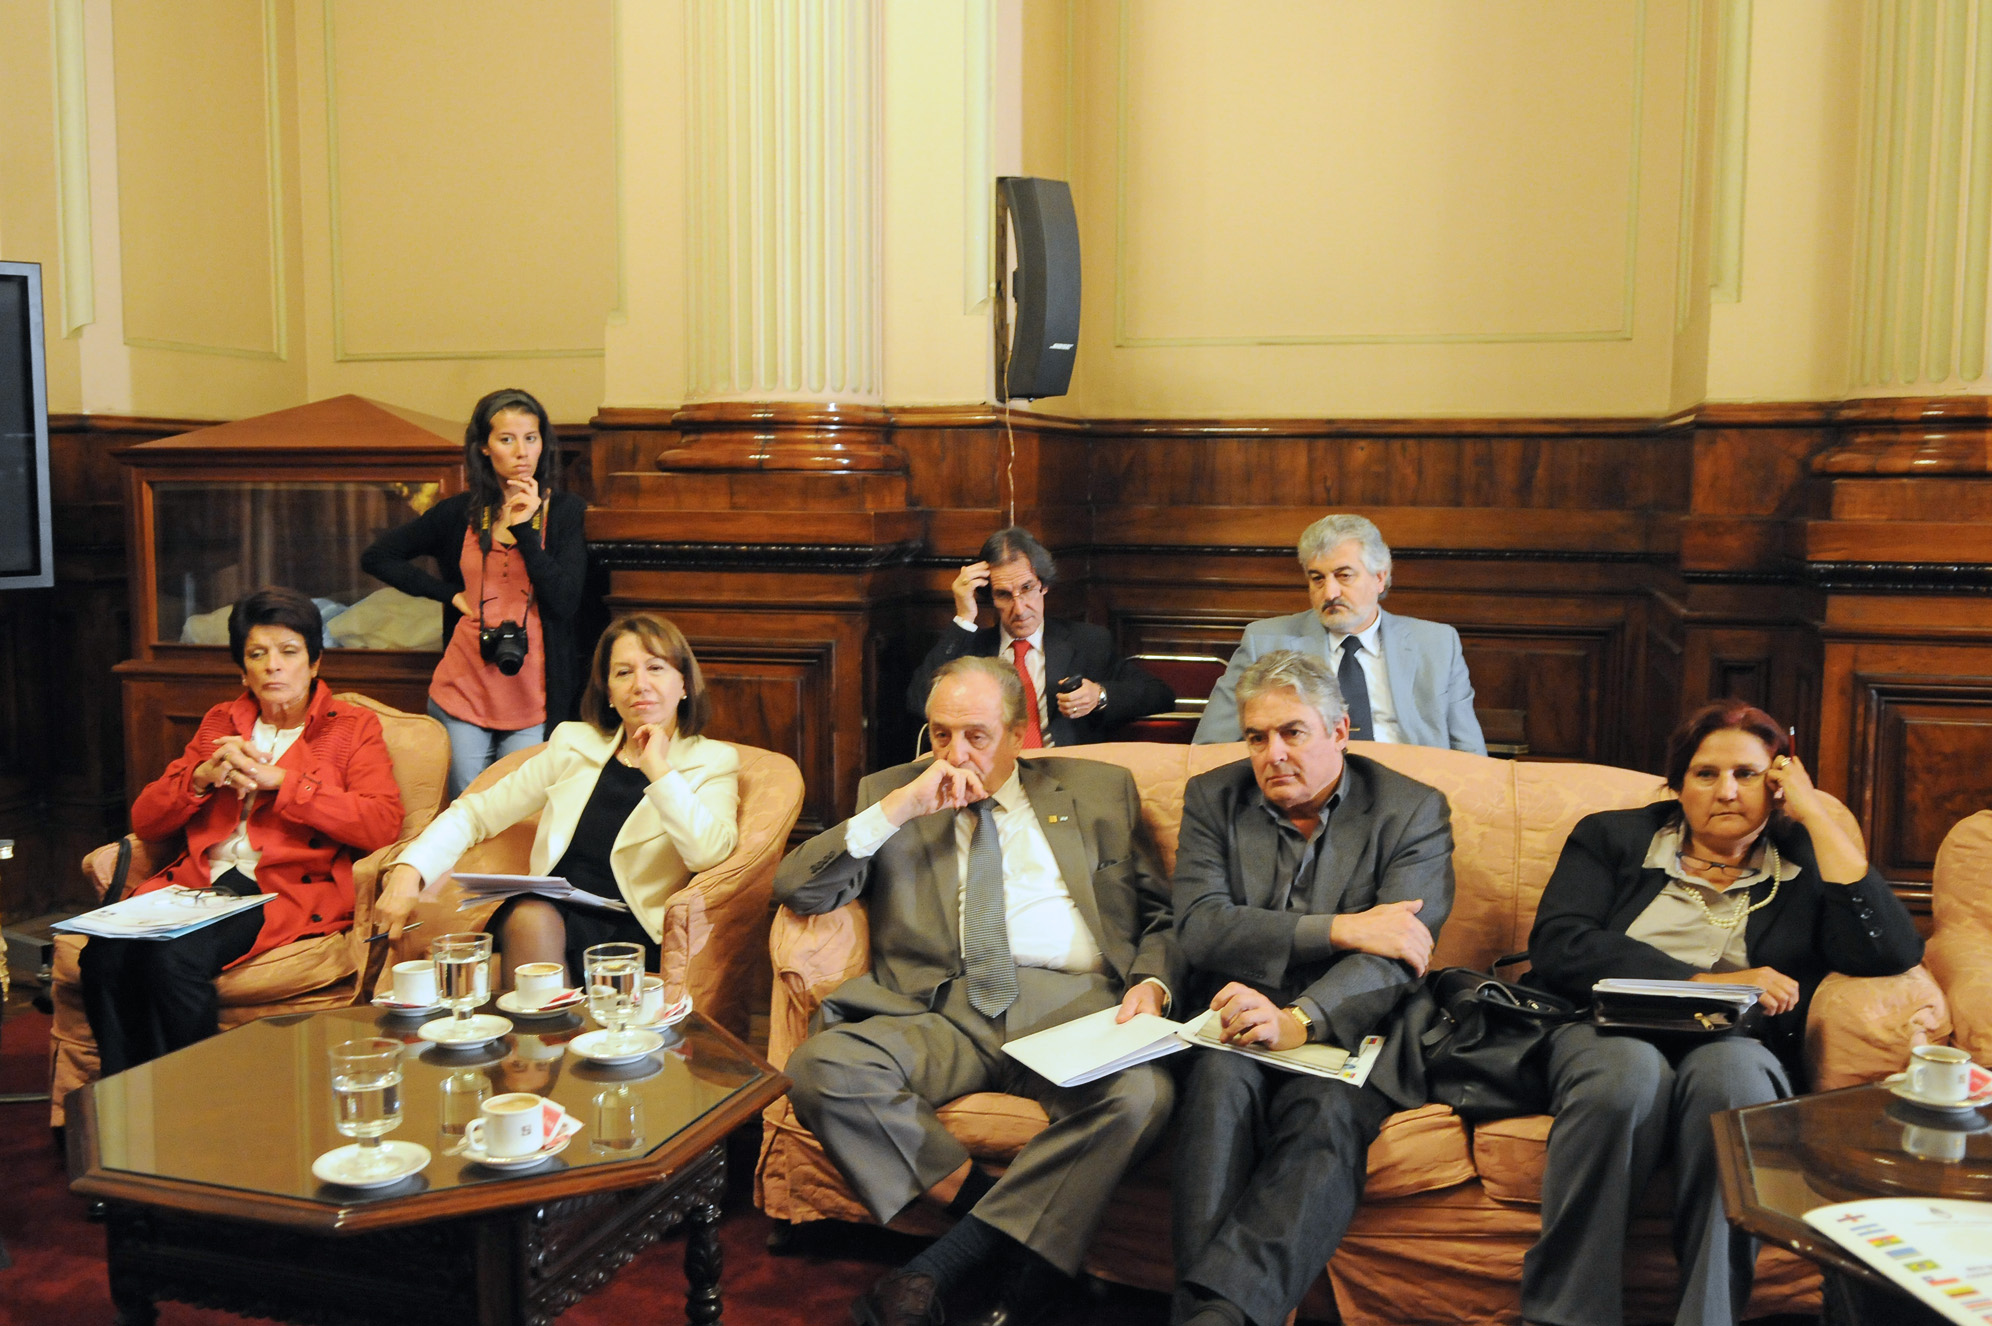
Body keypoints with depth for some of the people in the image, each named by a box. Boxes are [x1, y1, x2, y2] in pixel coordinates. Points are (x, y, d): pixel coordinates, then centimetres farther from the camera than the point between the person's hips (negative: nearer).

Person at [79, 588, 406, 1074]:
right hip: (199, 881, 5)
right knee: (104, 954, -26)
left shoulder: (353, 726, 10)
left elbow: (382, 825, -8)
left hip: (289, 889, -4)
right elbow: (145, 820, 17)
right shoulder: (221, 722, 23)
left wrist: (279, 780, -9)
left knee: (172, 957, -31)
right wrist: (203, 776, -3)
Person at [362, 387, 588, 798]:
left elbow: (564, 602, -8)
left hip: (534, 702, -1)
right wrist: (448, 593, 2)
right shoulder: (459, 513, 6)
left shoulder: (567, 512, 1)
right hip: (462, 692, 2)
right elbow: (377, 557, 12)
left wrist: (524, 529, -14)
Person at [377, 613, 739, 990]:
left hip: (630, 932, -3)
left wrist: (658, 769, -10)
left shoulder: (714, 761, 7)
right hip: (547, 914, 3)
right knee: (530, 915, -32)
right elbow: (475, 813, 15)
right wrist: (408, 871, -1)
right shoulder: (574, 743, 15)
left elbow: (708, 853, -12)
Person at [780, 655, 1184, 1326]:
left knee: (1141, 1093, -33)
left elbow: (1161, 912, 18)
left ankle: (945, 1263, -21)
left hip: (1071, 1003, 0)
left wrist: (1151, 983, -4)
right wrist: (897, 809, -4)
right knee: (820, 1067, -28)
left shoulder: (1098, 789, 19)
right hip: (941, 1008, 1)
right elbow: (796, 889, 6)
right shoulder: (890, 792, 18)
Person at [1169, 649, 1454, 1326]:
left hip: (1348, 1030, -1)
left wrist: (1297, 1020, -31)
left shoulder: (1413, 810, 2)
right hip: (1236, 1021, 2)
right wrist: (1339, 929, -16)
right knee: (1221, 1078, -32)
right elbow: (1200, 928, -7)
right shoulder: (1213, 799, 8)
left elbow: (1392, 956, -12)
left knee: (1327, 1112, -33)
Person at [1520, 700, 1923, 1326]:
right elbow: (1557, 946, 1)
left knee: (1727, 1071, -36)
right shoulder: (1613, 837, 19)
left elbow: (1891, 952, 1)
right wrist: (1710, 982, -8)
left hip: (1736, 1047, 1)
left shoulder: (1804, 864, 21)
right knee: (1629, 1070, -36)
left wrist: (1815, 813, 6)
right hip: (1608, 1033, 0)